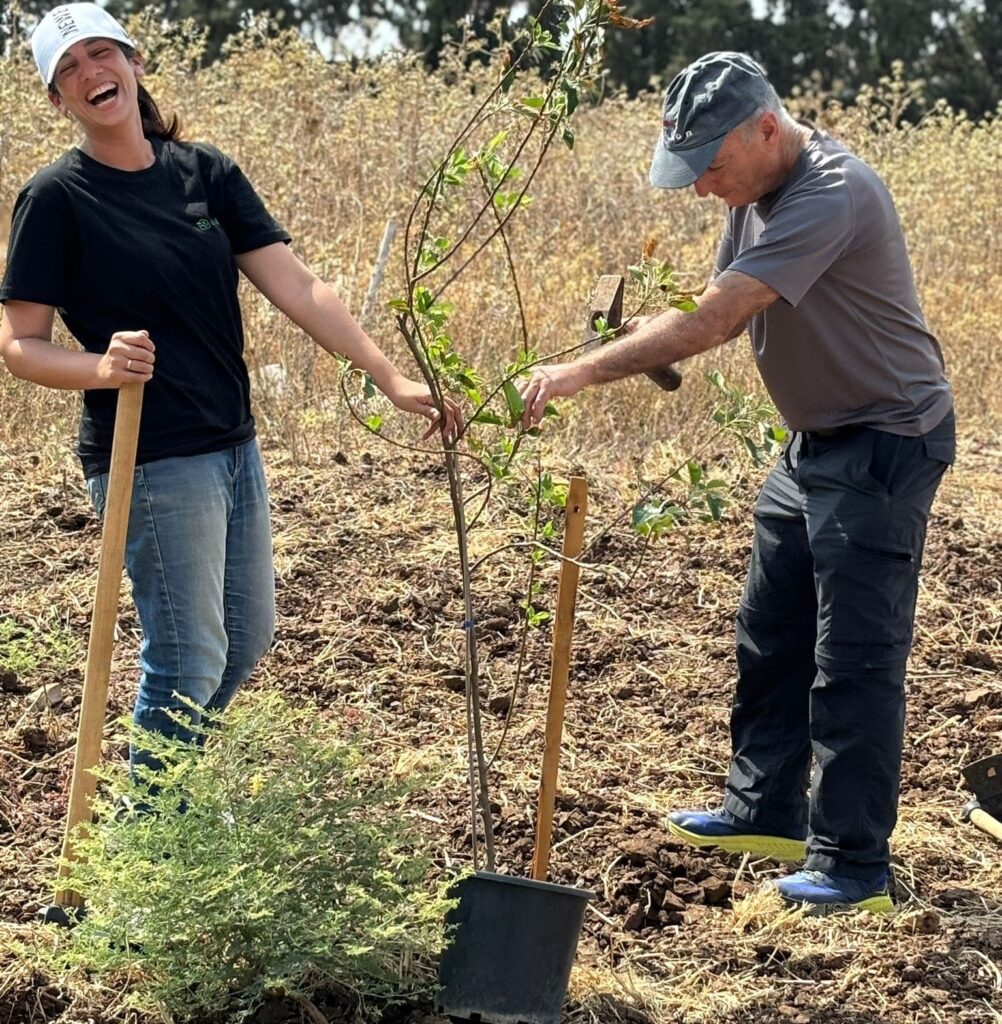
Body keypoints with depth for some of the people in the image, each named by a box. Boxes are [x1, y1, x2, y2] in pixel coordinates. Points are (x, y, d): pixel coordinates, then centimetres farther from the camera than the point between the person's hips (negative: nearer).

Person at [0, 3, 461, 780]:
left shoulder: (206, 172, 4)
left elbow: (296, 288, -1)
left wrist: (392, 378, -8)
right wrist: (100, 367, -30)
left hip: (232, 446, 7)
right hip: (151, 460, -7)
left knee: (247, 642, 18)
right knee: (189, 663, -3)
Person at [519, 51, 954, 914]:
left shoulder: (829, 196, -28)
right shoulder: (757, 193, 4)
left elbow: (713, 319, -33)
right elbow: (718, 313, 6)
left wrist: (585, 372, -32)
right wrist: (647, 363, -15)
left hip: (885, 446, -10)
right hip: (815, 443, 10)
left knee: (855, 656, -7)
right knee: (770, 634, 16)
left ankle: (854, 865, -1)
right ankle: (765, 811, 29)